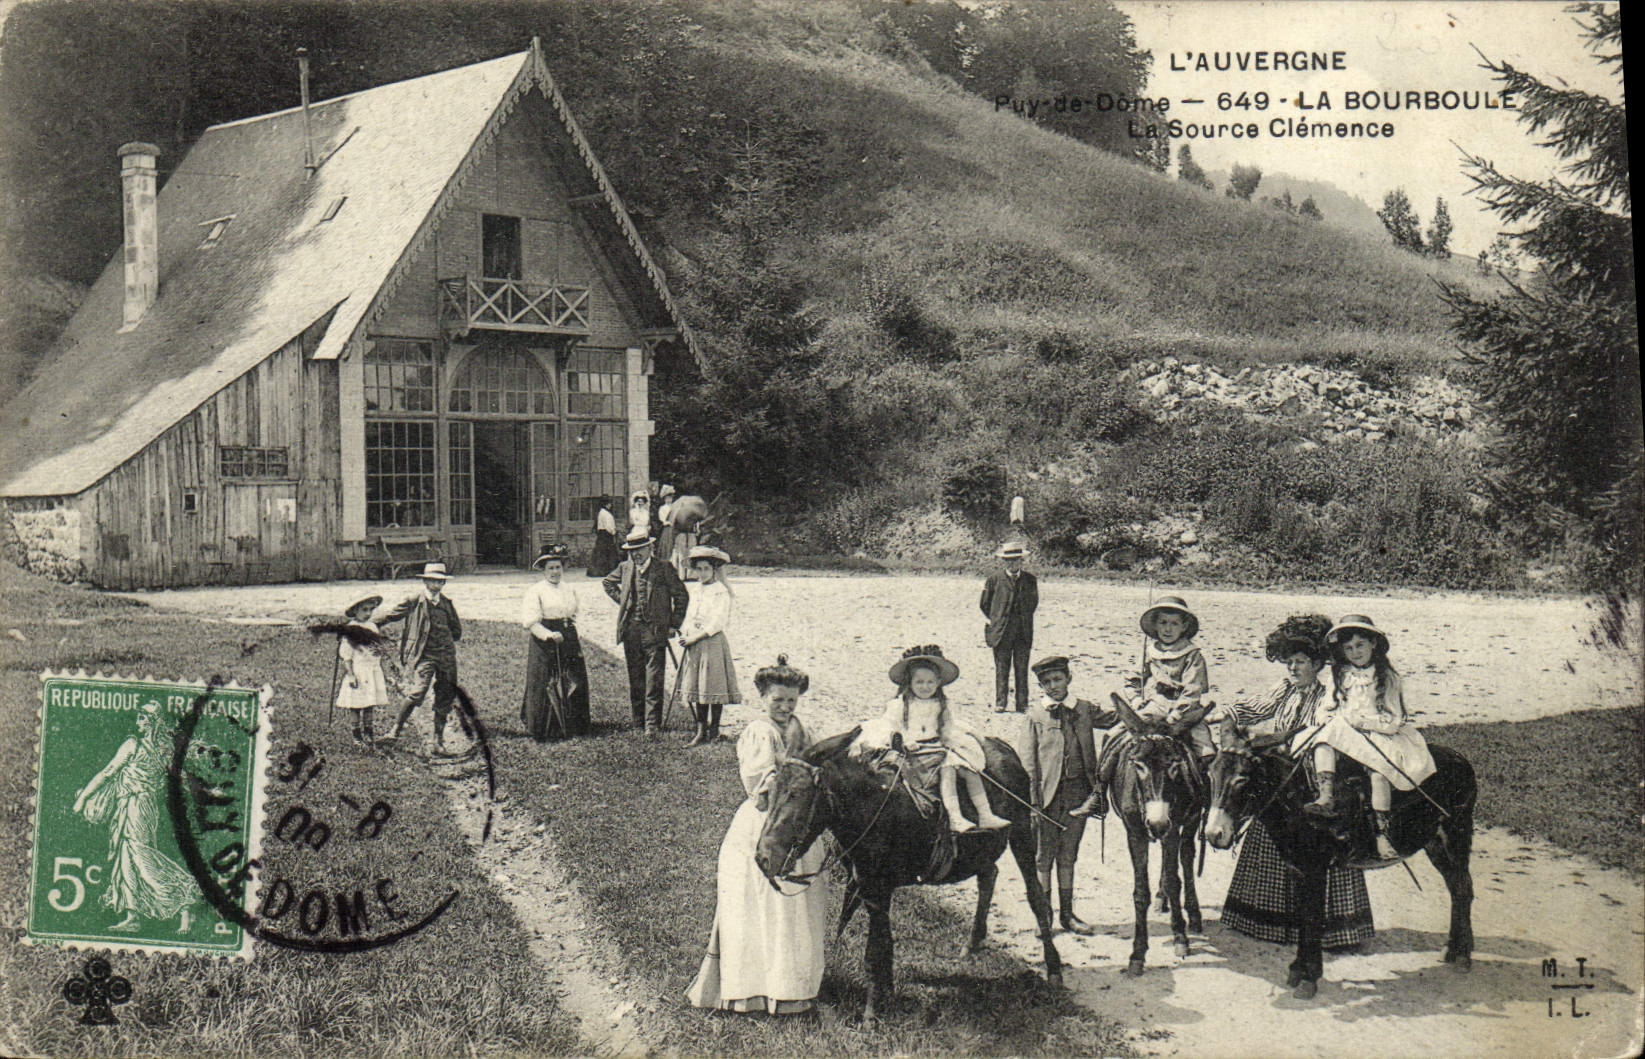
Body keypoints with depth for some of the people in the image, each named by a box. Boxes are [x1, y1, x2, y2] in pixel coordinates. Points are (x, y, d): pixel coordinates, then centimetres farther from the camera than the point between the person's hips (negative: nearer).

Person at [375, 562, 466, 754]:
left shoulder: (447, 604, 11)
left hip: (446, 656, 4)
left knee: (444, 698, 5)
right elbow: (389, 616, 9)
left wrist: (444, 638, 9)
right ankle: (396, 729, -7)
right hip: (423, 656, -4)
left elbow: (457, 632, 21)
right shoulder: (412, 602, -1)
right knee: (417, 691, -22)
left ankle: (439, 740, 15)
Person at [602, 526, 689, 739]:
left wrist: (674, 624, 0)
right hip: (631, 631, 4)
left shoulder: (664, 569, -3)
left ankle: (653, 725, -8)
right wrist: (621, 601, 13)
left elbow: (681, 596, 3)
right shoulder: (625, 568, 8)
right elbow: (607, 583, 28)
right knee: (635, 679, 10)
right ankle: (638, 721, 20)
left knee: (654, 681, -8)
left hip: (655, 631, -4)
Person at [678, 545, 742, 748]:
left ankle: (713, 729, 5)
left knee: (713, 687, -4)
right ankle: (700, 729, 11)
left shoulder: (721, 592, -8)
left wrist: (695, 637, -17)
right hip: (693, 645, 7)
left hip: (712, 642, -7)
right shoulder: (697, 591, 16)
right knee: (695, 687, 5)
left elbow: (718, 622, -15)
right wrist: (684, 634, 2)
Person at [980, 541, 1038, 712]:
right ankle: (1000, 703, 4)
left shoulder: (1031, 580, 6)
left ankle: (1022, 705, 5)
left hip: (1023, 633, 1)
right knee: (1002, 668, -1)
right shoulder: (994, 579, 1)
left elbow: (1034, 603, 19)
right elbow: (985, 604, 10)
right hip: (1001, 632, -1)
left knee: (1022, 669, 1)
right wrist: (997, 620, 9)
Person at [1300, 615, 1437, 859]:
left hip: (1380, 734, -4)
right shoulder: (1340, 676, 13)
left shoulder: (1388, 678, 1)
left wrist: (1364, 721, -17)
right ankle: (1326, 796, -44)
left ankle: (1382, 834, -31)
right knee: (1322, 740, -29)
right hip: (1342, 732, 4)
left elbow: (1394, 721, -4)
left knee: (1378, 768, -32)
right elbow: (1330, 707, 19)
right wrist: (1328, 716, -4)